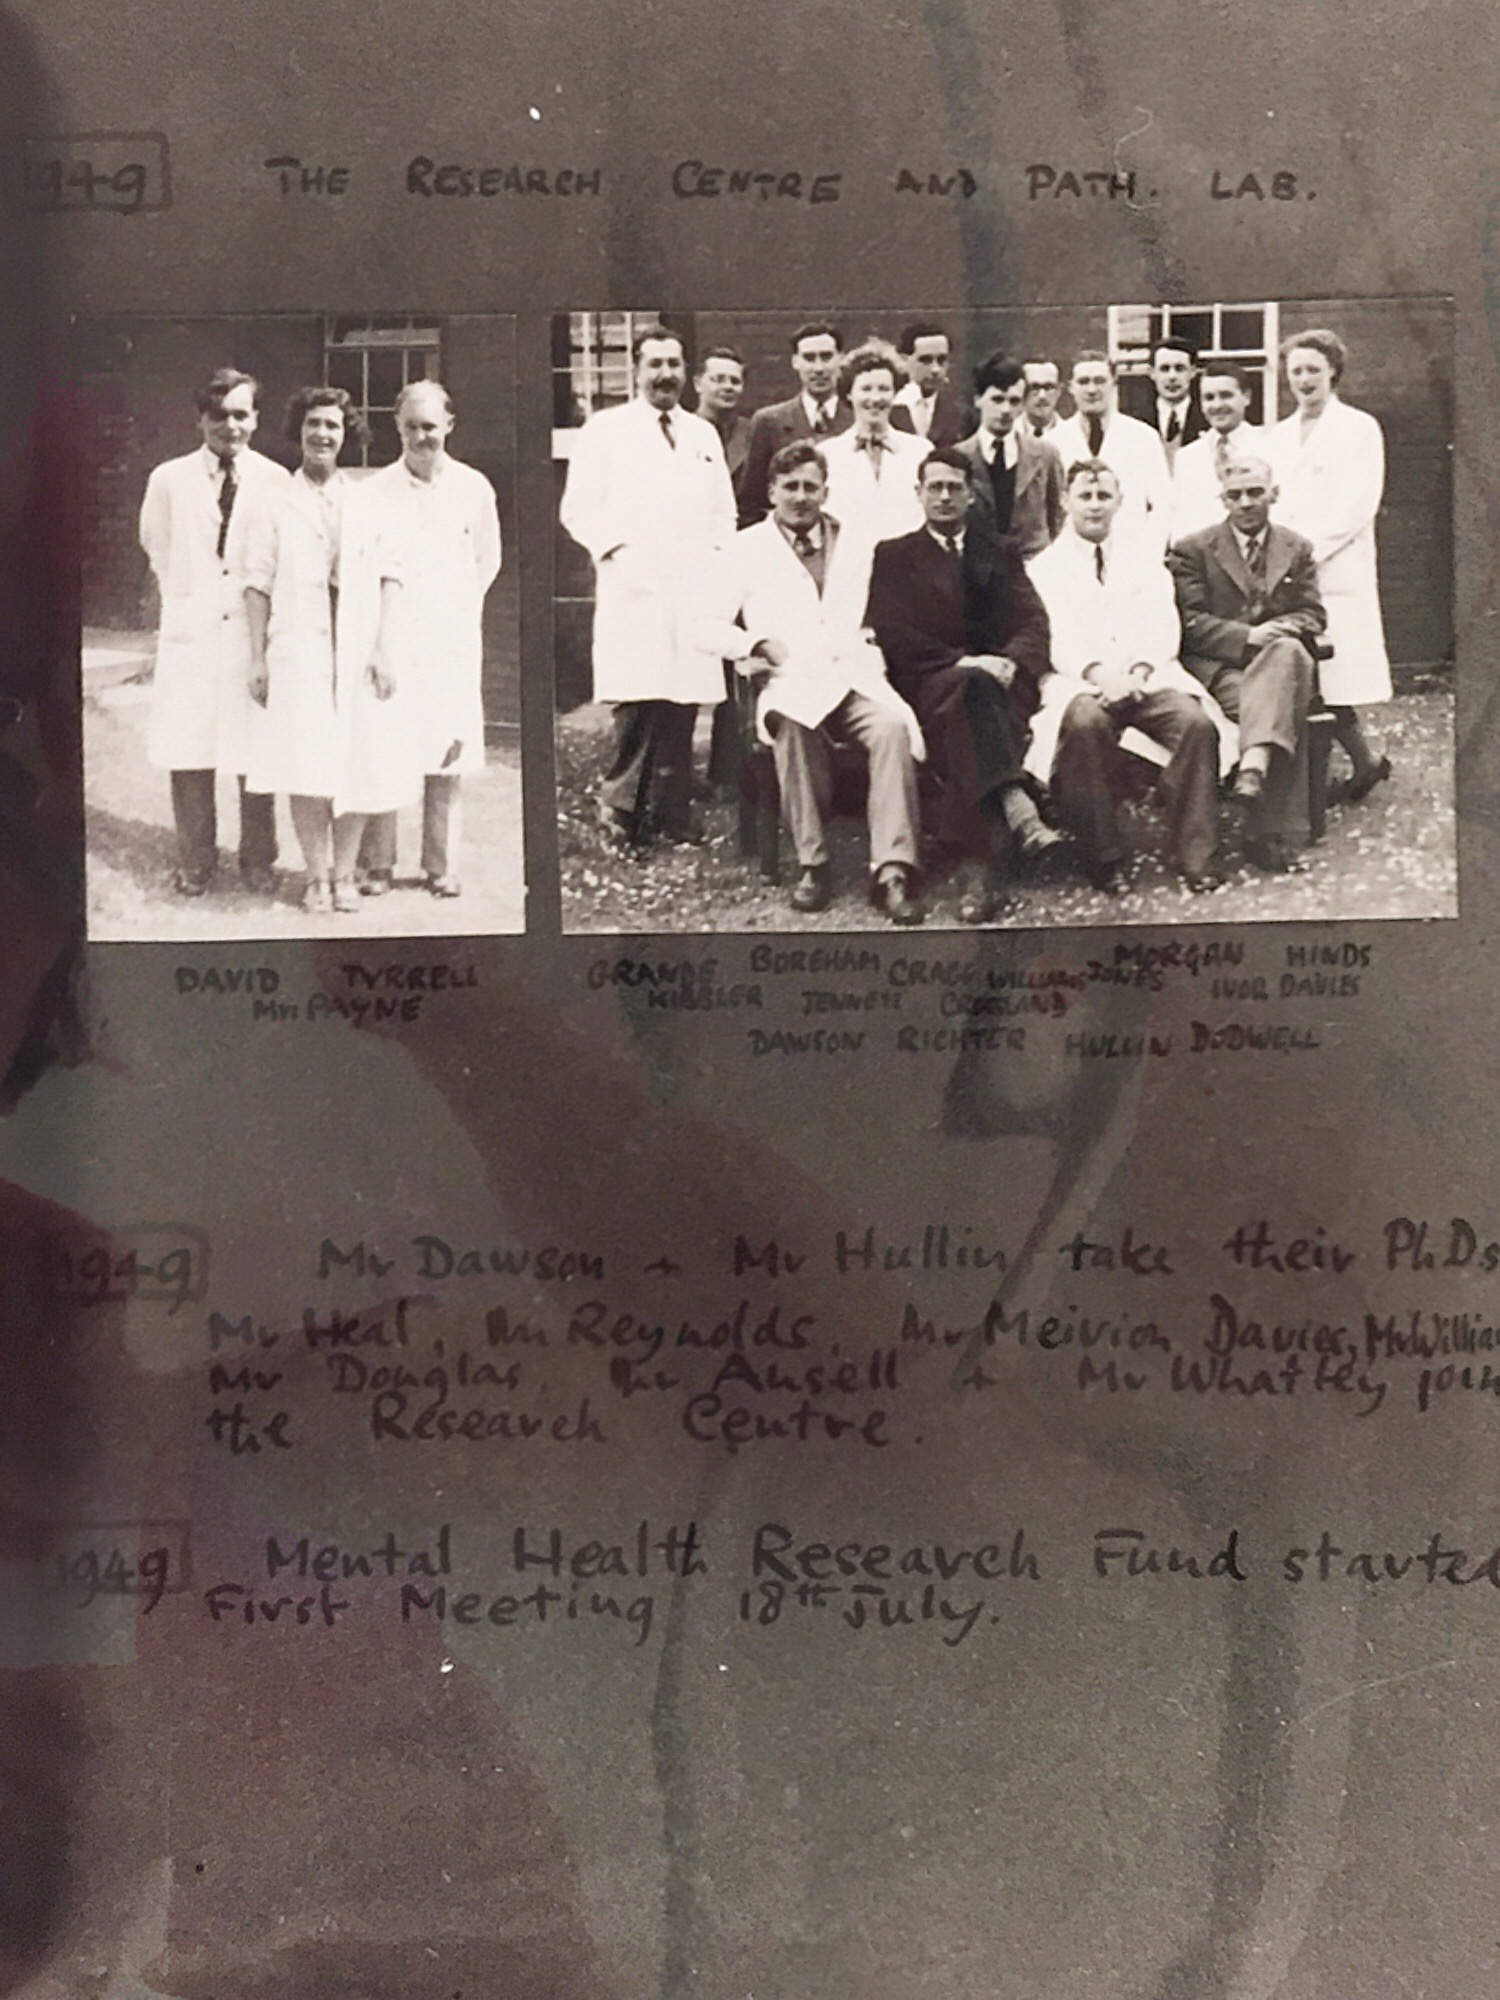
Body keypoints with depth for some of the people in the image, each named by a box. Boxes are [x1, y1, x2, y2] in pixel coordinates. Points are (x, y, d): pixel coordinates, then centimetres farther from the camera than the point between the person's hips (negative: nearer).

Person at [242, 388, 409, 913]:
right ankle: (317, 876, 2)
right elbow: (258, 584, 5)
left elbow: (388, 575, 8)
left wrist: (384, 648, -2)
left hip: (358, 650, 2)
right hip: (298, 649, -2)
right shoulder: (277, 504, 7)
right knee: (308, 768, -8)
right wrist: (257, 658, -1)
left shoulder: (367, 501, 13)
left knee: (359, 763, 0)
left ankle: (344, 873, 12)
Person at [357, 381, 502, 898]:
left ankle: (442, 866, 12)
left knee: (448, 758, 2)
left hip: (451, 642, 1)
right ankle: (378, 864, 7)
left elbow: (487, 561, 17)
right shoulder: (376, 491, 1)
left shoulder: (474, 489, 4)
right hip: (389, 639, -1)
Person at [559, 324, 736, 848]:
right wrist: (618, 552, -10)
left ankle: (672, 816, 9)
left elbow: (724, 512, 24)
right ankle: (620, 810, -1)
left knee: (682, 707, 2)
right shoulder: (605, 430, 6)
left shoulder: (704, 434, 21)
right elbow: (578, 509, 1)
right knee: (638, 703, -12)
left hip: (694, 589, 4)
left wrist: (716, 559, 8)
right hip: (633, 590, -4)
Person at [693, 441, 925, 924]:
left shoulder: (856, 546, 21)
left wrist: (872, 648, -1)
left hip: (856, 676, 2)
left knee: (893, 725, -32)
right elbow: (707, 627, 10)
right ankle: (812, 864, -27)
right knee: (791, 725, -38)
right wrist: (758, 643, -6)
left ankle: (892, 871, -34)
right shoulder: (747, 549, 14)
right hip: (791, 683, -2)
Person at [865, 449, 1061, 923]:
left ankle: (974, 867, -47)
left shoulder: (1001, 552, 25)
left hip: (1000, 677, 2)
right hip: (928, 684, -2)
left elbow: (1033, 622, 11)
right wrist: (962, 663, -11)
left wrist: (1011, 661, -13)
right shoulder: (894, 556, 18)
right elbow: (891, 633, 2)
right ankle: (1019, 812, -53)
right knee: (972, 688, -38)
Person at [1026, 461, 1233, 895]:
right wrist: (1098, 673, -18)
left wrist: (1138, 672, -11)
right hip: (1078, 680, -2)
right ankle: (1103, 859, -29)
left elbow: (1163, 626, 10)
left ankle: (1195, 855, -24)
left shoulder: (1143, 561, 23)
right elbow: (1053, 635, 0)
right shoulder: (1045, 567, 15)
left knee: (1197, 721, -28)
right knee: (1085, 722, -37)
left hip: (1146, 677, 3)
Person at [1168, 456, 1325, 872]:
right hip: (1217, 668, -3)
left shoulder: (1297, 549, 19)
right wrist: (1247, 637, -17)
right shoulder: (1192, 550, 7)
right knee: (1281, 708, -32)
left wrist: (1285, 628, -11)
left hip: (1282, 659, 3)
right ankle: (1265, 826, -34)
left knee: (1287, 651, -36)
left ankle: (1253, 767, -42)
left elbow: (1314, 615, 13)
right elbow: (1190, 623, -3)